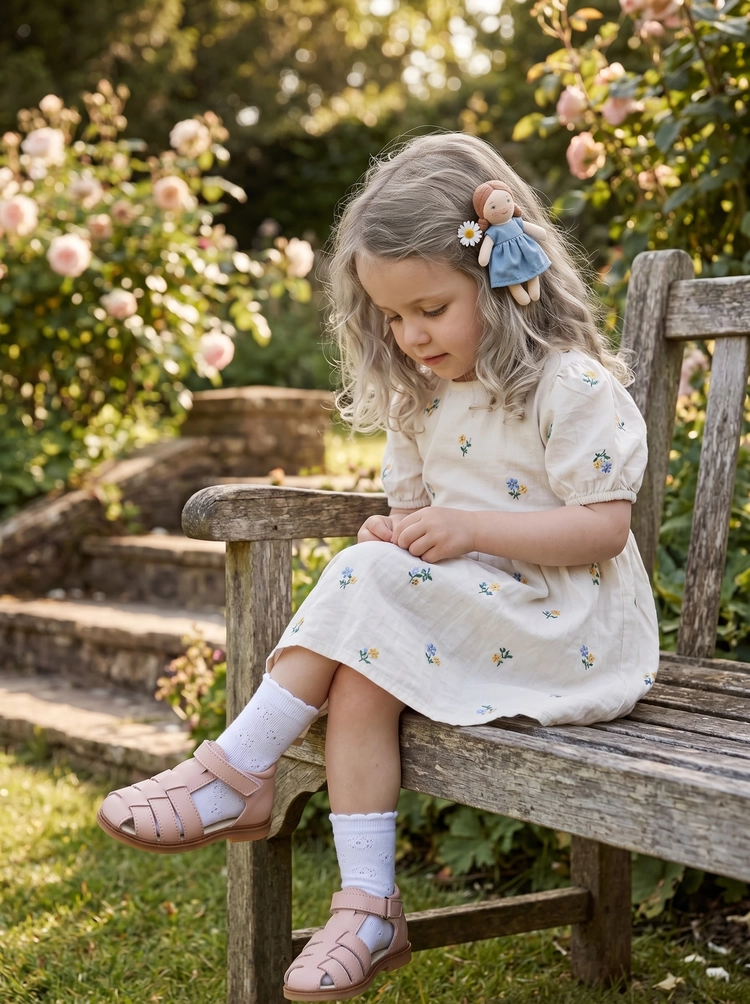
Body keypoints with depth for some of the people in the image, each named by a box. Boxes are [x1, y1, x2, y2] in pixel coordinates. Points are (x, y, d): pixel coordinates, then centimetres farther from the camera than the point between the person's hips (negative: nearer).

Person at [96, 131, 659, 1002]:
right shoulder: (425, 396, 11)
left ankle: (237, 771, -15)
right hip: (463, 620, 7)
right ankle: (367, 911, -18)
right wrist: (401, 534, -7)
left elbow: (604, 526, -16)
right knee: (361, 675, -23)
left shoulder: (572, 388, -13)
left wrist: (468, 528, -24)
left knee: (372, 586, -26)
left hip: (564, 631, -7)